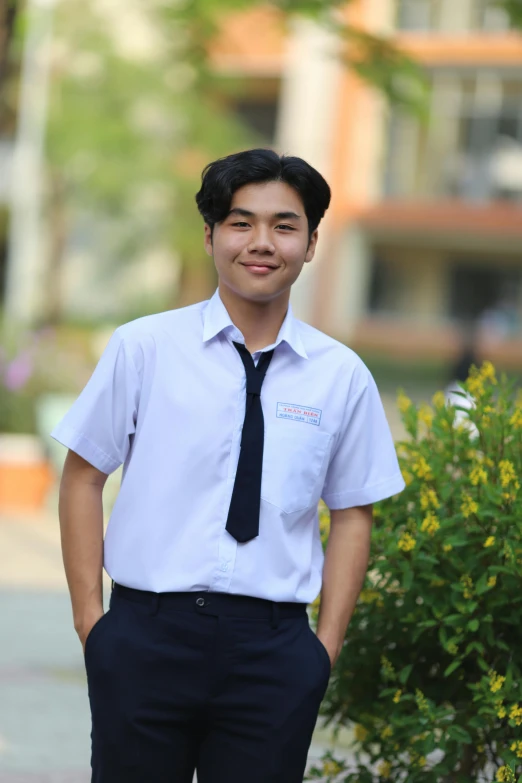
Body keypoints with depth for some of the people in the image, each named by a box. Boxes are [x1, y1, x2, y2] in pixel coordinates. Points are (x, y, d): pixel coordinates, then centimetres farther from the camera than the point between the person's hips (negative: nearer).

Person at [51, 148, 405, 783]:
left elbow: (352, 514, 9)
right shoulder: (143, 348, -1)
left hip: (273, 649, 1)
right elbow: (83, 478, 4)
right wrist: (89, 616, -1)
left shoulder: (342, 375, 4)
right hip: (145, 634, -1)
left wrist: (326, 645, 3)